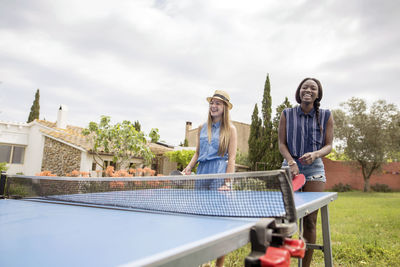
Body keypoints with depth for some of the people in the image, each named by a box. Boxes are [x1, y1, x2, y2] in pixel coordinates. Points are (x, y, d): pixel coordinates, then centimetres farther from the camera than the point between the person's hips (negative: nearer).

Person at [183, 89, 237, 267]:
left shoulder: (230, 129, 3)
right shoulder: (202, 128, 16)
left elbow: (231, 158, -3)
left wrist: (227, 182, -11)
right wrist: (188, 168, 3)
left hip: (219, 176, -4)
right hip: (201, 175, 5)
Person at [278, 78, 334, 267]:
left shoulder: (326, 116, 7)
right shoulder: (287, 114, 6)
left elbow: (328, 145, 5)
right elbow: (282, 143, 3)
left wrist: (315, 154, -17)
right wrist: (291, 161, -14)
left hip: (314, 168, 0)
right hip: (290, 166, 0)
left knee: (310, 221, 1)